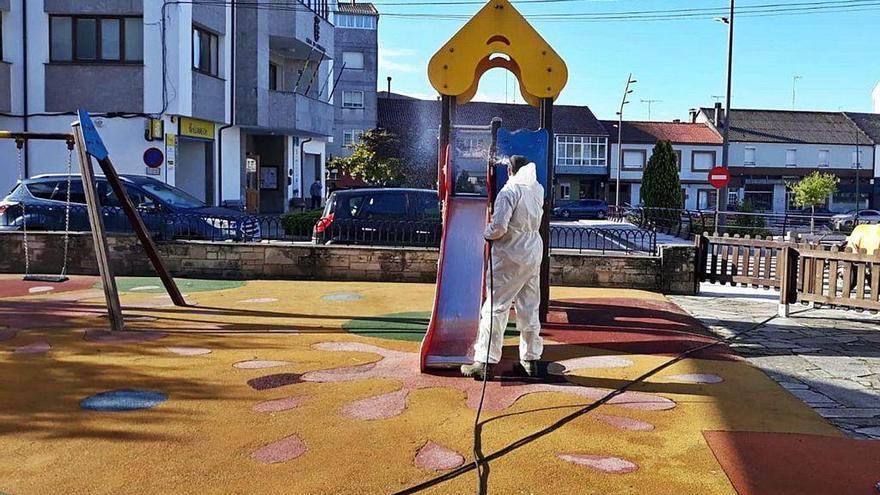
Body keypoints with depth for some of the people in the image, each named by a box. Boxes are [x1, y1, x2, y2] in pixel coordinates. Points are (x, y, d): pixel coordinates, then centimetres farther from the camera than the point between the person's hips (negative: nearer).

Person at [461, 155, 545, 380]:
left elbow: (499, 228, -24)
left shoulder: (509, 191, -15)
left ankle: (485, 362, -2)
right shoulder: (538, 190, 5)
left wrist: (486, 233, -1)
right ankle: (530, 360, 21)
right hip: (534, 254, 7)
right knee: (529, 309, 14)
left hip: (511, 257, -7)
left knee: (495, 308, -2)